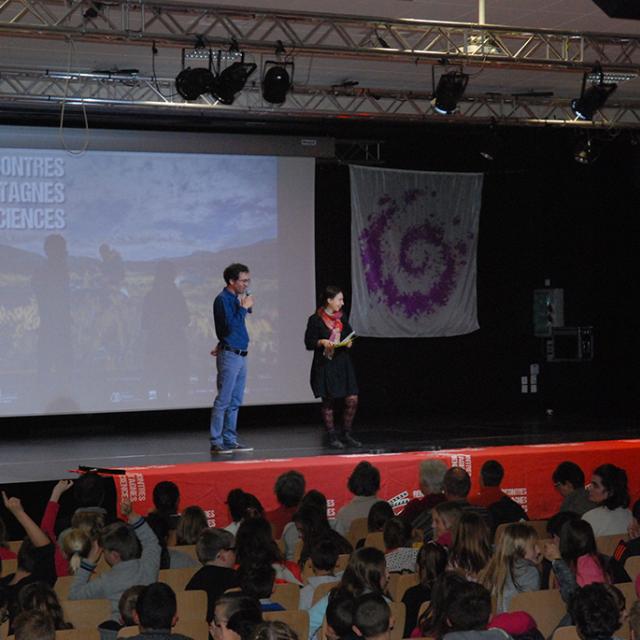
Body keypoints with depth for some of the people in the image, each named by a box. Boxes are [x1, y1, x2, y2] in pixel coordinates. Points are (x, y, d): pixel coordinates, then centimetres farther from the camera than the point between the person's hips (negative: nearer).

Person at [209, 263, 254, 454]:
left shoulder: (237, 298, 13)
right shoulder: (223, 299, -11)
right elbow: (230, 326, -22)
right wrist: (244, 307, -15)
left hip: (240, 355, 9)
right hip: (229, 356, -9)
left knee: (235, 402, 10)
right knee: (223, 401, -8)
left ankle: (230, 440, 15)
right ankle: (216, 442, -6)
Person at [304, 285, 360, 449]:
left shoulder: (342, 318, 11)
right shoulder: (316, 320, -5)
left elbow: (350, 336, 20)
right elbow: (309, 342, -5)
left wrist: (349, 343, -2)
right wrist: (322, 342, -22)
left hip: (343, 364, 5)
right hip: (325, 366, -5)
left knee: (352, 400, -3)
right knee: (328, 401, 1)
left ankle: (347, 435, 11)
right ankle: (332, 437, 9)